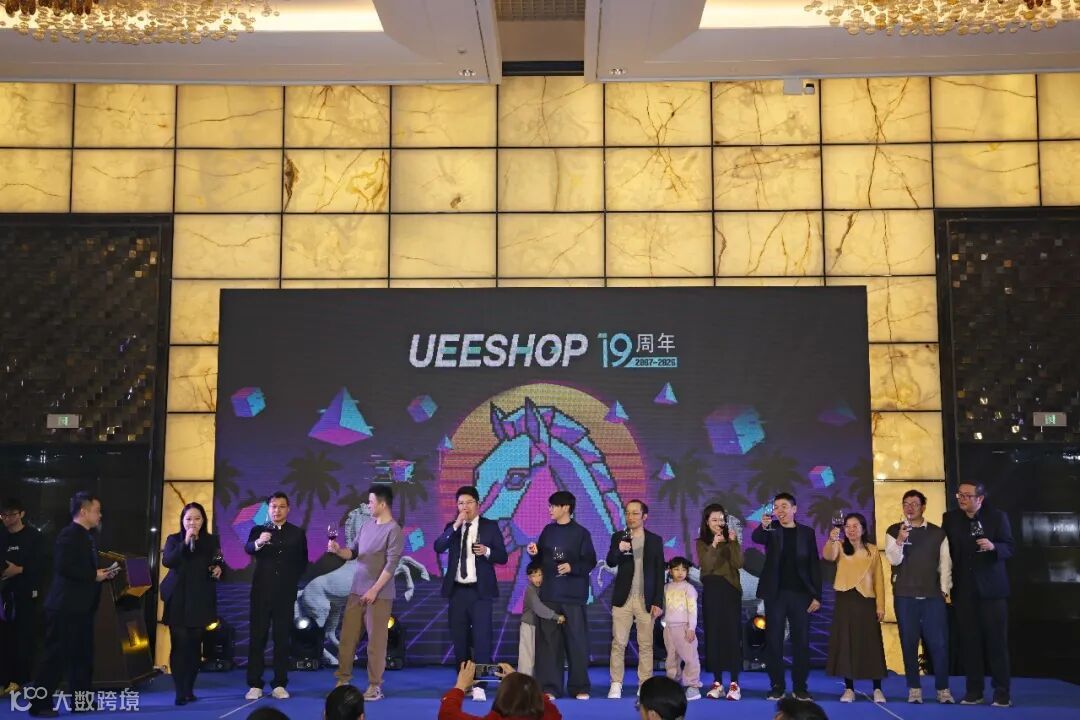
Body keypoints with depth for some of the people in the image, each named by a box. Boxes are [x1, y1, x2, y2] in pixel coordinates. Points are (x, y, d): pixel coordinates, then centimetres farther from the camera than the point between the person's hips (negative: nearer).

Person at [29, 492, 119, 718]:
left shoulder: (86, 537, 16)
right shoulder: (69, 535, -13)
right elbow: (63, 567, -23)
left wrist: (103, 573, 4)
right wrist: (94, 576, -17)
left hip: (82, 607, 10)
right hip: (66, 607, -10)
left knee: (83, 656, 12)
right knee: (56, 656, -5)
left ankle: (81, 700, 18)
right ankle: (39, 704, 1)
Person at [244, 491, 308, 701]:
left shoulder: (298, 533, 6)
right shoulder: (258, 530, 2)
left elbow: (303, 562, 14)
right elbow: (248, 549, -19)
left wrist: (292, 579, 4)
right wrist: (258, 543, -39)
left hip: (285, 593, 1)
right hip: (262, 592, -1)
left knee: (282, 638, 3)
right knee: (257, 638, -1)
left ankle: (279, 685, 7)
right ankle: (255, 685, 3)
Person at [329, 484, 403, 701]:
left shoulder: (394, 531, -11)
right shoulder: (366, 526, 12)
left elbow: (391, 565, -15)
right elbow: (353, 553, 14)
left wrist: (374, 591, -17)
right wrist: (338, 550, -7)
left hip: (379, 595, -7)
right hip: (356, 591, 7)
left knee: (376, 641, -1)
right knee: (347, 637, 7)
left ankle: (375, 686, 7)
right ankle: (342, 680, 16)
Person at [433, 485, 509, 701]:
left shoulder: (490, 526, 2)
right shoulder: (452, 527, 8)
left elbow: (502, 557, 0)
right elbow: (438, 547, -10)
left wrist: (487, 551, -19)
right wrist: (455, 526, -18)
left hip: (480, 591, -3)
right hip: (457, 590, 3)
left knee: (481, 637, -10)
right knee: (459, 638, 8)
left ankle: (479, 685, -10)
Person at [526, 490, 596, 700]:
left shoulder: (581, 533, -3)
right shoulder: (548, 531, 10)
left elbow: (590, 562, -5)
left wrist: (572, 567, -20)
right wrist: (535, 553, -4)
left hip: (573, 595, -4)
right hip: (549, 594, 4)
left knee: (577, 641, 0)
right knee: (548, 640, 2)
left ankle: (579, 687, 9)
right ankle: (550, 687, 6)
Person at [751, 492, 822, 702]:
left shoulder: (807, 532, 7)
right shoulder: (771, 530, 4)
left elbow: (814, 565, 6)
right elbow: (756, 538, -18)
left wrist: (816, 596, -1)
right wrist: (763, 526, -41)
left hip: (801, 594, 1)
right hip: (775, 594, 0)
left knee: (801, 641, 2)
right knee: (774, 641, 1)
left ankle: (800, 687, 10)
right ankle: (776, 686, 9)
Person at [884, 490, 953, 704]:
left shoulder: (938, 532, 7)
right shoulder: (894, 531, 4)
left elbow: (945, 563, 8)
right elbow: (893, 559, -8)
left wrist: (944, 589, 1)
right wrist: (900, 540, -24)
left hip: (933, 595, 1)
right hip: (904, 595, 0)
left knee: (938, 642, -2)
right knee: (909, 642, 3)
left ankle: (943, 689, 7)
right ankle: (914, 688, 11)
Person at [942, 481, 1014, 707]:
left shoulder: (997, 517, -3)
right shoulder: (950, 518, 4)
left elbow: (1009, 549, -5)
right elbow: (946, 548, 7)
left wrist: (993, 546, -27)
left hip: (991, 588, -2)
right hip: (963, 589, 2)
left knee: (996, 640, -1)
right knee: (969, 641, 4)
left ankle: (1002, 693, 5)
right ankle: (974, 691, 11)